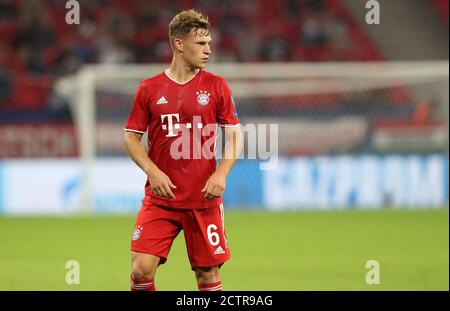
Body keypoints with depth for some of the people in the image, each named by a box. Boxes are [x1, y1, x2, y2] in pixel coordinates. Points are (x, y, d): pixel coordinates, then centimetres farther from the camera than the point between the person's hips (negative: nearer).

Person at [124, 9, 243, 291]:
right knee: (142, 268, -11)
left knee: (208, 273, 3)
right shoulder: (150, 88, 3)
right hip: (160, 197, 0)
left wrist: (221, 173, -11)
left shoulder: (216, 86, 3)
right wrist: (152, 171, -10)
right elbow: (131, 137, 6)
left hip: (204, 199, 0)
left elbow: (234, 135, 5)